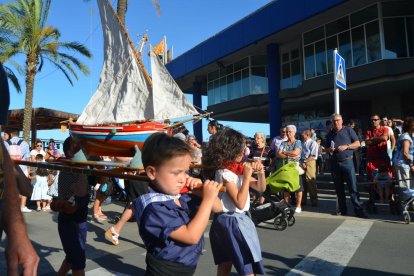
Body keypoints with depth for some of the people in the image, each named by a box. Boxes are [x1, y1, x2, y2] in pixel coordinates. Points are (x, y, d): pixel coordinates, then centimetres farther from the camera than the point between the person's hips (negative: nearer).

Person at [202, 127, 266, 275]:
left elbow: (261, 188, 11)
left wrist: (260, 172, -8)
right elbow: (240, 203, -24)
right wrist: (247, 175, -22)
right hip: (232, 221, -9)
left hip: (238, 219, 9)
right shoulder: (224, 173, -19)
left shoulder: (239, 169, 5)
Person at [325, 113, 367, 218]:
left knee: (353, 187, -7)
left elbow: (357, 143, 0)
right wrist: (329, 149, -4)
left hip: (347, 161, -4)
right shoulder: (330, 134, 13)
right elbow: (326, 148, 19)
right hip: (335, 163, 4)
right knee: (339, 188, 8)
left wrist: (346, 146, -14)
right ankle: (342, 210, 17)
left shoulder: (349, 130, 3)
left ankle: (359, 210, -2)